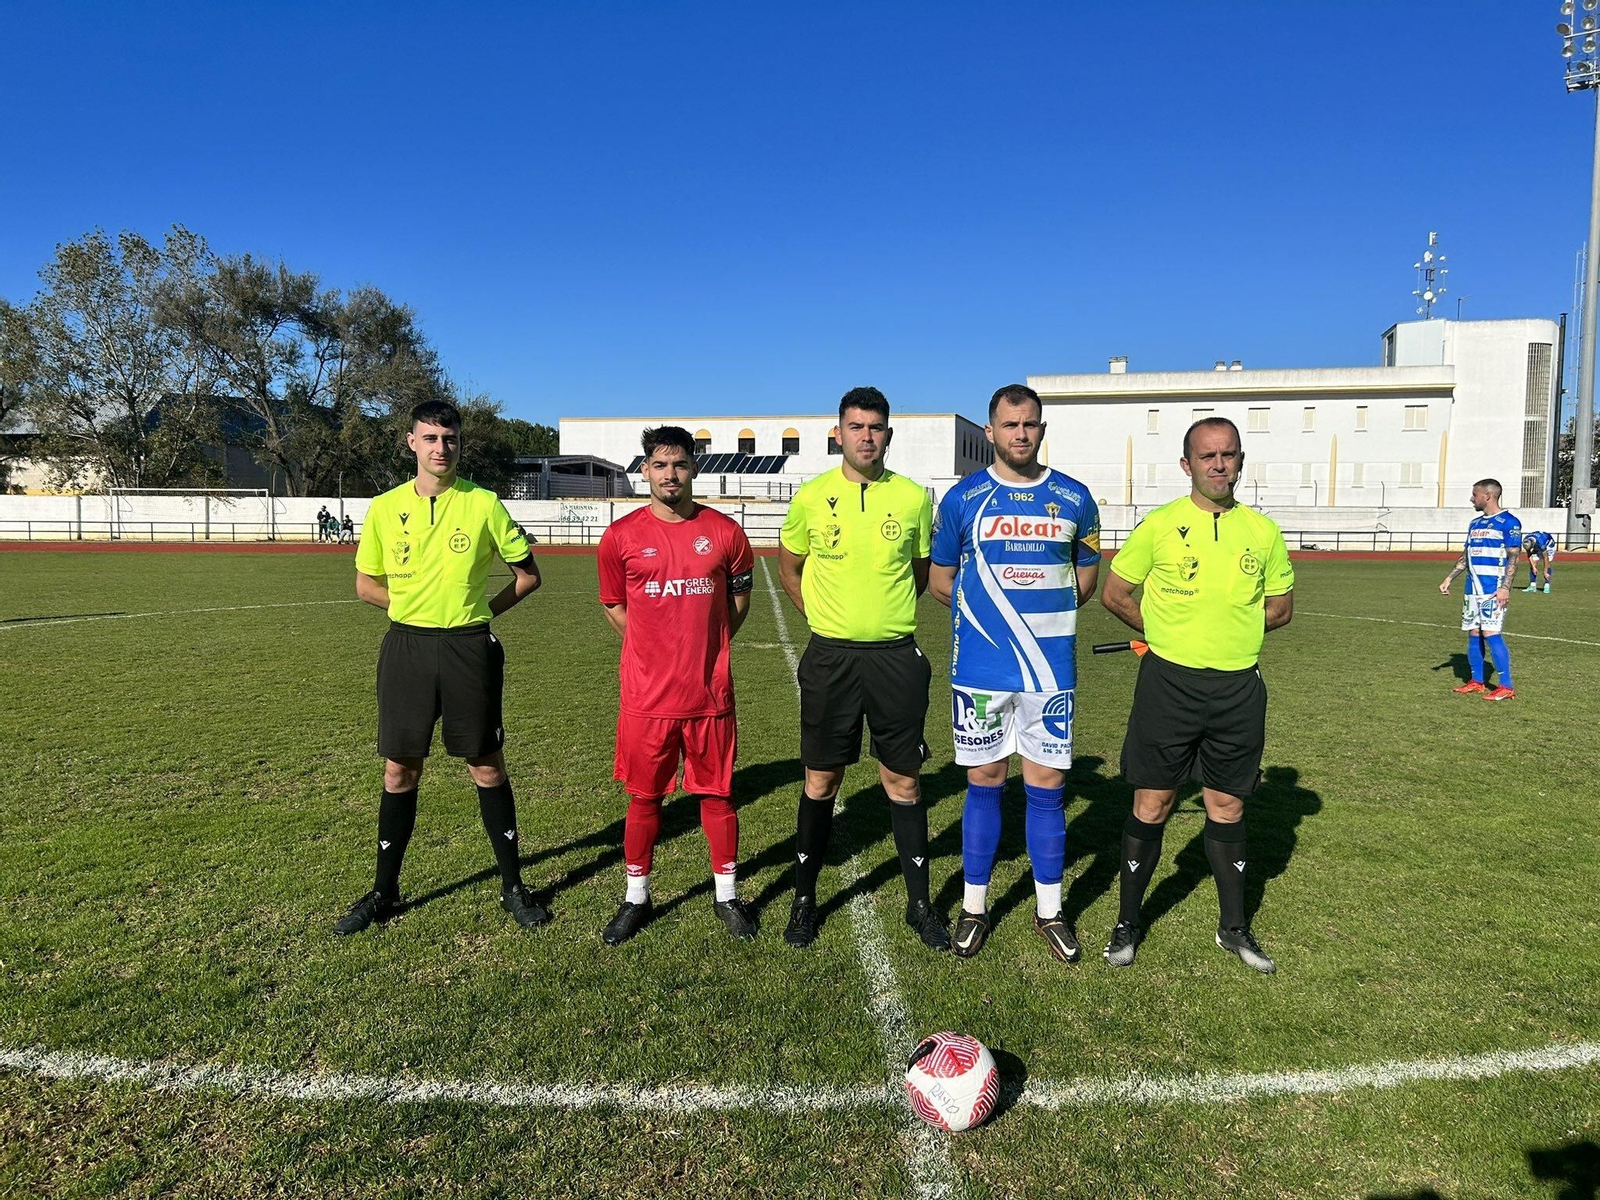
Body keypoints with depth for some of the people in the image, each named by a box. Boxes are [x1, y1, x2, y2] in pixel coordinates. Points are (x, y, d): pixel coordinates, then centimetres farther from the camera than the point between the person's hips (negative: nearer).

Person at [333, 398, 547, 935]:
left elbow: (528, 574, 5)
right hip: (406, 647, 2)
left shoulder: (483, 503, -3)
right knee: (399, 771, 9)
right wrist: (413, 607, 4)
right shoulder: (385, 508, 3)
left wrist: (480, 610, 0)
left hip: (469, 649, -2)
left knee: (487, 769, 5)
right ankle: (384, 891, 26)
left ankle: (513, 887, 20)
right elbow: (366, 584, 15)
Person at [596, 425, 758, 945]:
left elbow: (740, 598, 14)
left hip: (710, 692, 1)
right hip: (646, 695, 0)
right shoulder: (621, 536, -2)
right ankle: (636, 897, 27)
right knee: (644, 798, 9)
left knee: (717, 793, 10)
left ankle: (726, 895, 26)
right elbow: (614, 605, 11)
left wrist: (706, 644, 11)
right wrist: (658, 647, 8)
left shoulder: (724, 531, 0)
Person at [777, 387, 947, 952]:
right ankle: (804, 898, 23)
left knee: (903, 781, 7)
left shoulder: (914, 497, 1)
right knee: (821, 780, 8)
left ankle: (919, 903, 22)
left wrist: (889, 614, 10)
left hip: (897, 656, 0)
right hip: (830, 657, 0)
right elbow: (788, 568, 14)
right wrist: (827, 616, 9)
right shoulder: (811, 497, 0)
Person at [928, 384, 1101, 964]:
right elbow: (939, 578, 9)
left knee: (1047, 786, 7)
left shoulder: (1074, 498, 4)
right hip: (980, 669, -1)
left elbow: (1087, 574, 16)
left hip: (1051, 669, 1)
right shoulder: (964, 498, 1)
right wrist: (987, 614, 5)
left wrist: (1046, 616, 7)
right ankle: (974, 906, 22)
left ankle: (1049, 910, 23)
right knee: (984, 783, 7)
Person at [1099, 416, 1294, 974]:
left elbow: (1280, 607, 16)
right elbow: (1115, 594, 3)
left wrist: (1231, 628, 4)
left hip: (1238, 689, 3)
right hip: (1168, 683, -2)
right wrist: (1167, 632, 5)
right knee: (1151, 805, 4)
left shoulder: (1263, 531, 5)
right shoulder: (1159, 525, -3)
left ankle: (1234, 927, 30)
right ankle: (1127, 922, 20)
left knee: (1227, 808, 13)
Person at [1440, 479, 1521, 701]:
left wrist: (1505, 587, -19)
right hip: (1472, 589, 8)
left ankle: (1506, 686, -6)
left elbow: (1513, 558, -11)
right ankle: (1477, 681, 18)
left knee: (1490, 634, -12)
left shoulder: (1509, 522, -7)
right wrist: (1449, 579, 16)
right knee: (1473, 634, 9)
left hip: (1494, 590, -8)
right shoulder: (1475, 523, 16)